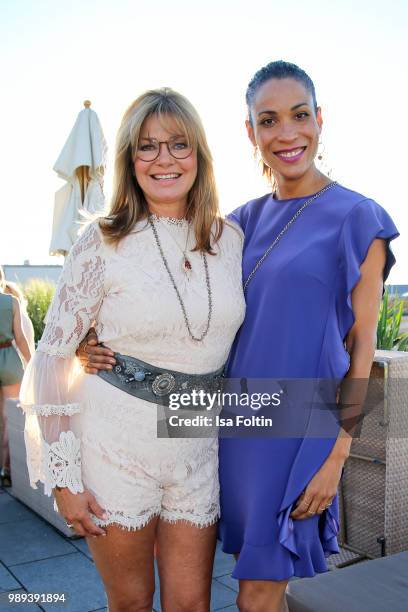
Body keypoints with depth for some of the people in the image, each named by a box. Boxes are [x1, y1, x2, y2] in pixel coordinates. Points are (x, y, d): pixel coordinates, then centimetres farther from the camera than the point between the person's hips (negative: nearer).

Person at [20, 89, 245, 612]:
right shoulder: (103, 244, -10)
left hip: (198, 447, 3)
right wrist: (63, 477, -9)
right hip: (115, 444, -2)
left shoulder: (231, 238, 1)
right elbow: (53, 357, -8)